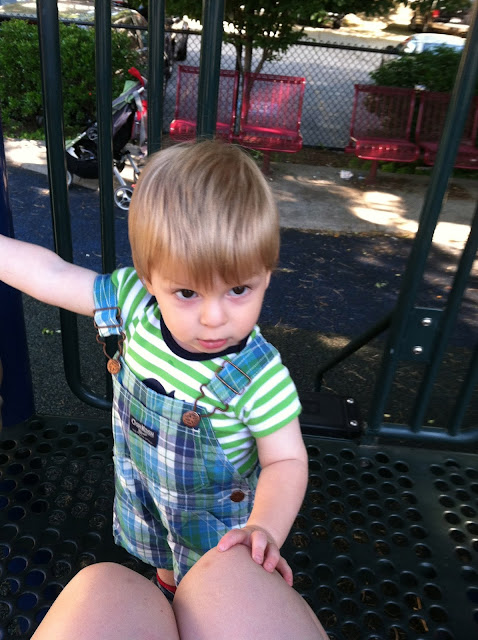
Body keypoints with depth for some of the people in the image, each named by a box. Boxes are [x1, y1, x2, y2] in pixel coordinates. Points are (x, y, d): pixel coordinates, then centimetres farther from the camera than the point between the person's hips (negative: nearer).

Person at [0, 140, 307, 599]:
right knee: (163, 565, 37)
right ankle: (166, 592, 69)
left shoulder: (261, 378, -38)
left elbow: (286, 460, -28)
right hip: (144, 499, 5)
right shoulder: (134, 303, -29)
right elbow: (51, 275, -19)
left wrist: (265, 530, -44)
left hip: (217, 516, -4)